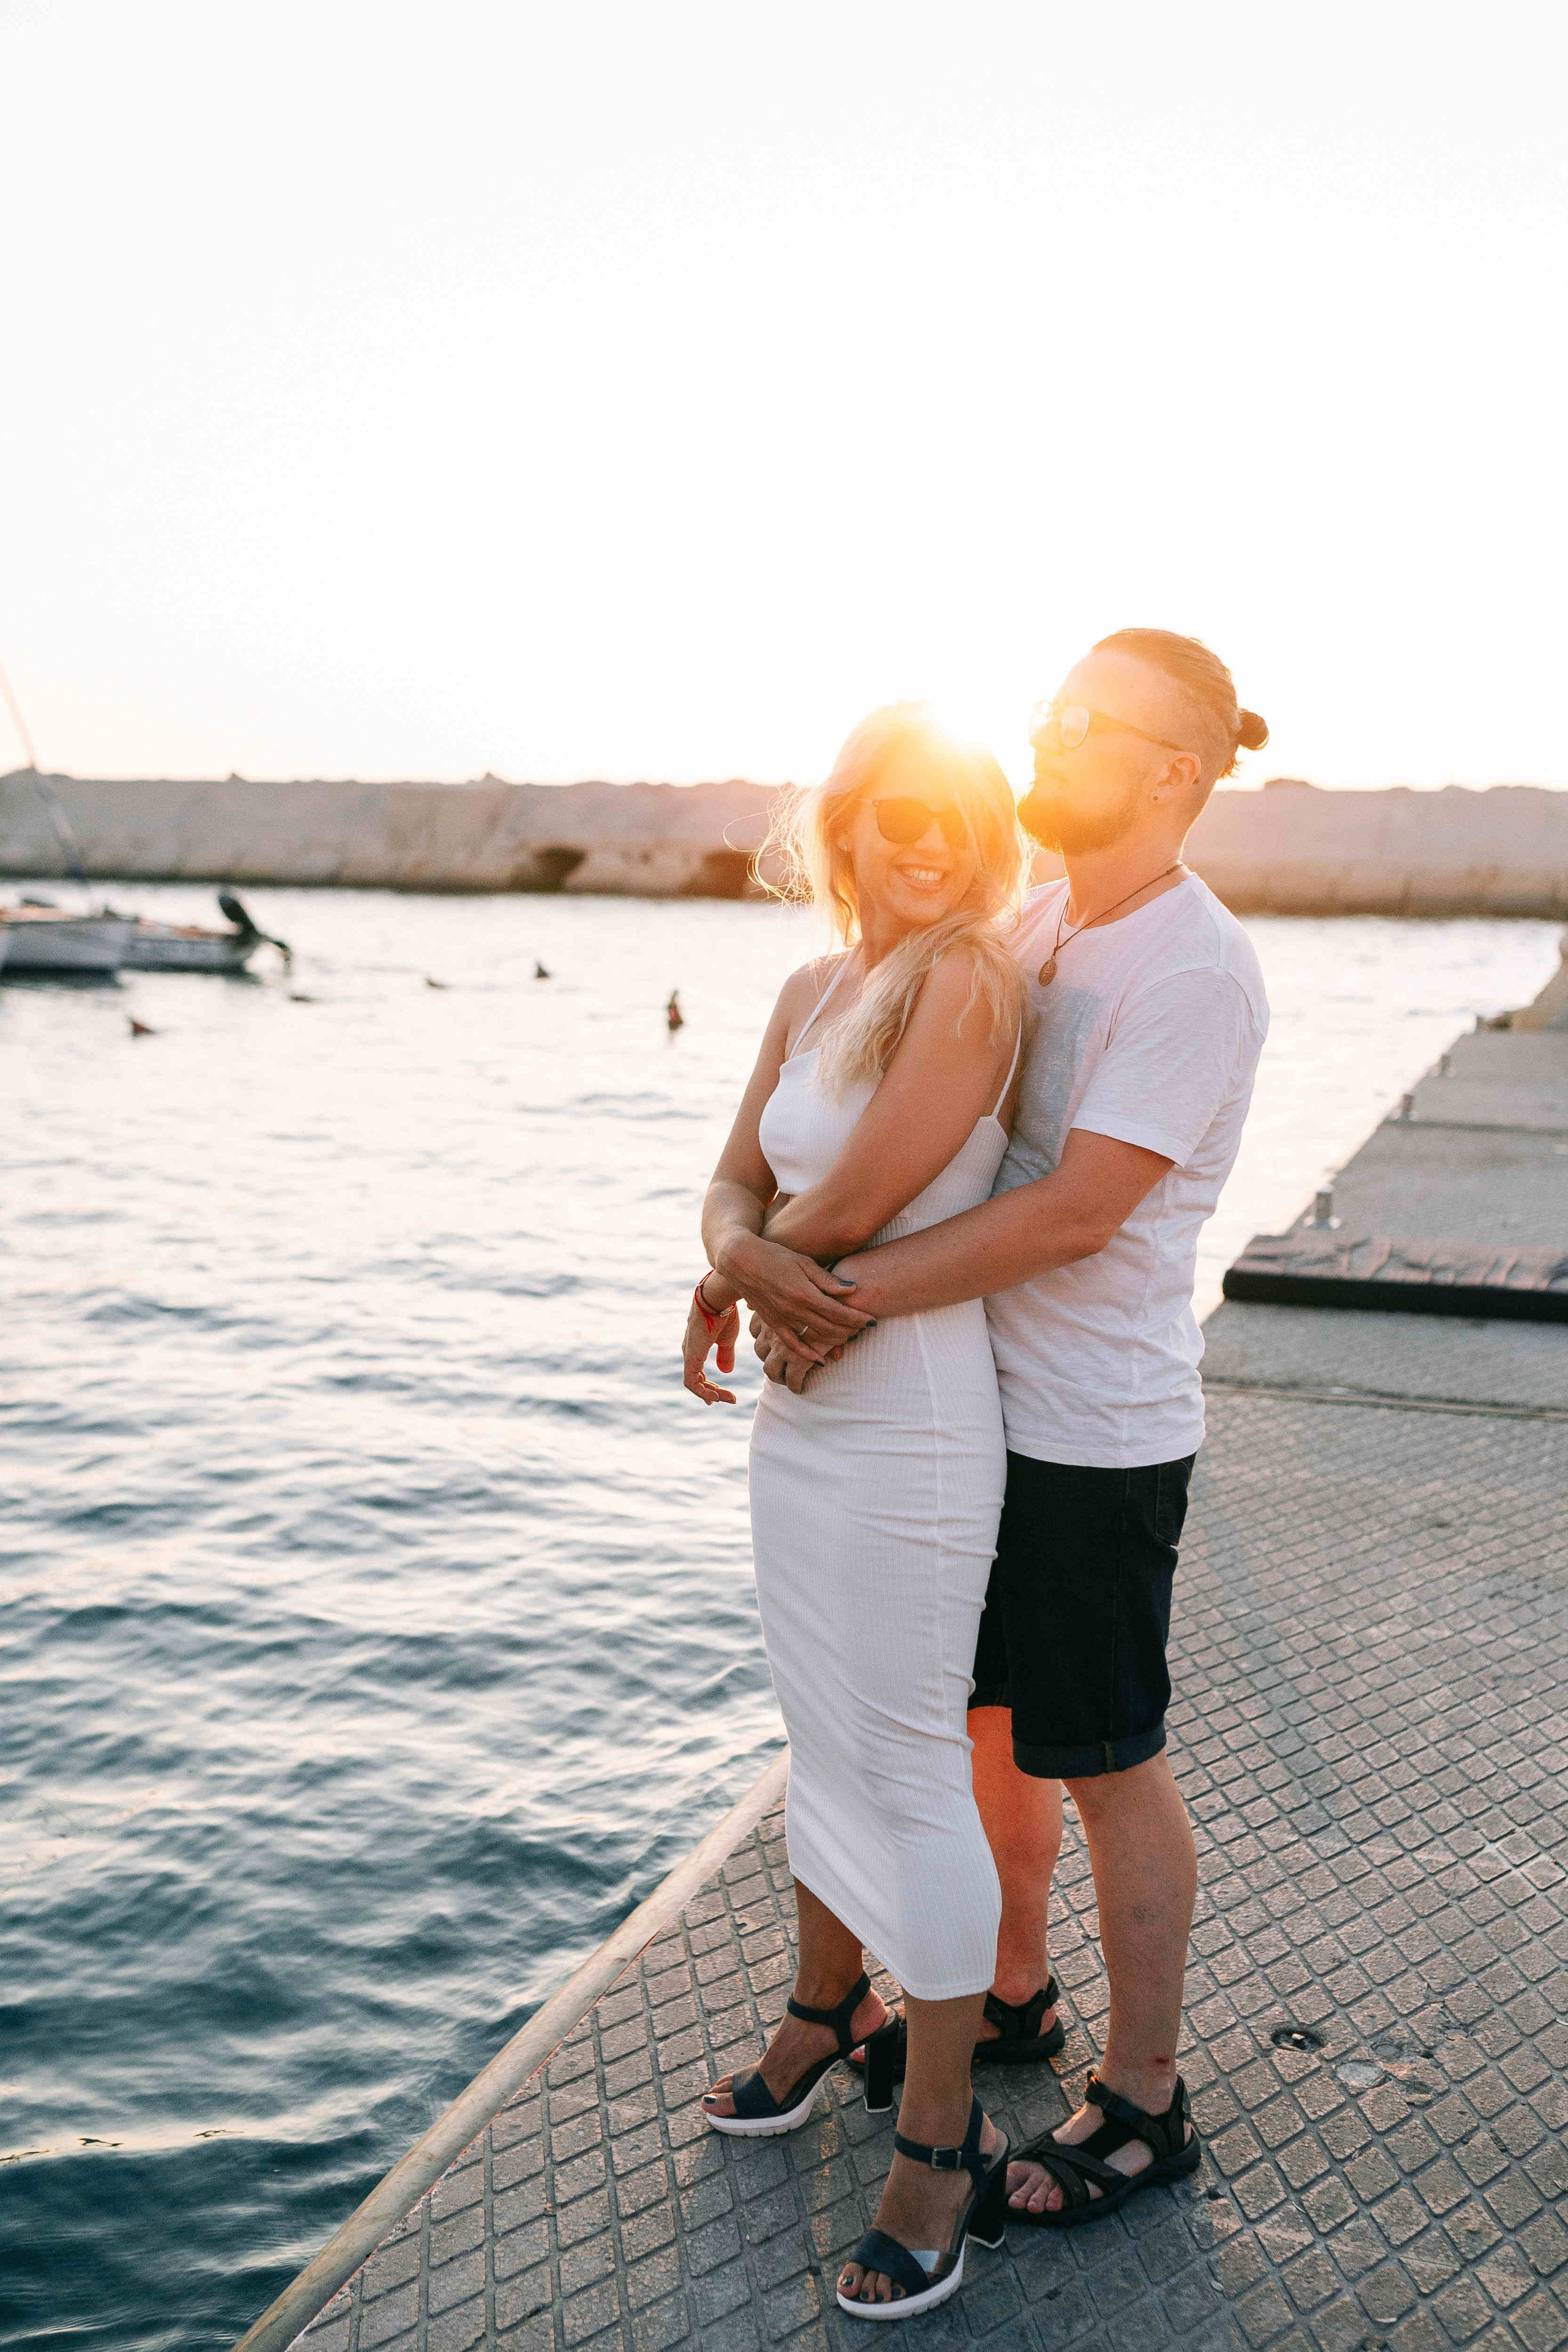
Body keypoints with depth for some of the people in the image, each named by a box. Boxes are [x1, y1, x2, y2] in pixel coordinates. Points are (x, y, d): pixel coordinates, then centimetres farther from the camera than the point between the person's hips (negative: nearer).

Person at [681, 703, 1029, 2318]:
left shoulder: (969, 981, -15)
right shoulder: (810, 992, 9)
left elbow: (852, 1203, -20)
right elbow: (735, 1181, 8)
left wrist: (734, 1282, -2)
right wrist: (744, 1255, -15)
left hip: (911, 1426, -8)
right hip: (798, 1410, 8)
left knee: (910, 1771, 2)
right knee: (821, 1735, 21)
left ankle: (943, 2141, 21)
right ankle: (826, 2015, 44)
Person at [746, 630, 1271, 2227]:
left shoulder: (1195, 972, -19)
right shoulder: (1033, 925, 7)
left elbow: (1077, 1208, -25)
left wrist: (850, 1288, -24)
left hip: (1095, 1434, -8)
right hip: (988, 1403, 8)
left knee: (1107, 1768, 8)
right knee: (991, 1719, 22)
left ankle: (1143, 2103, 29)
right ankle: (1011, 1988, 46)